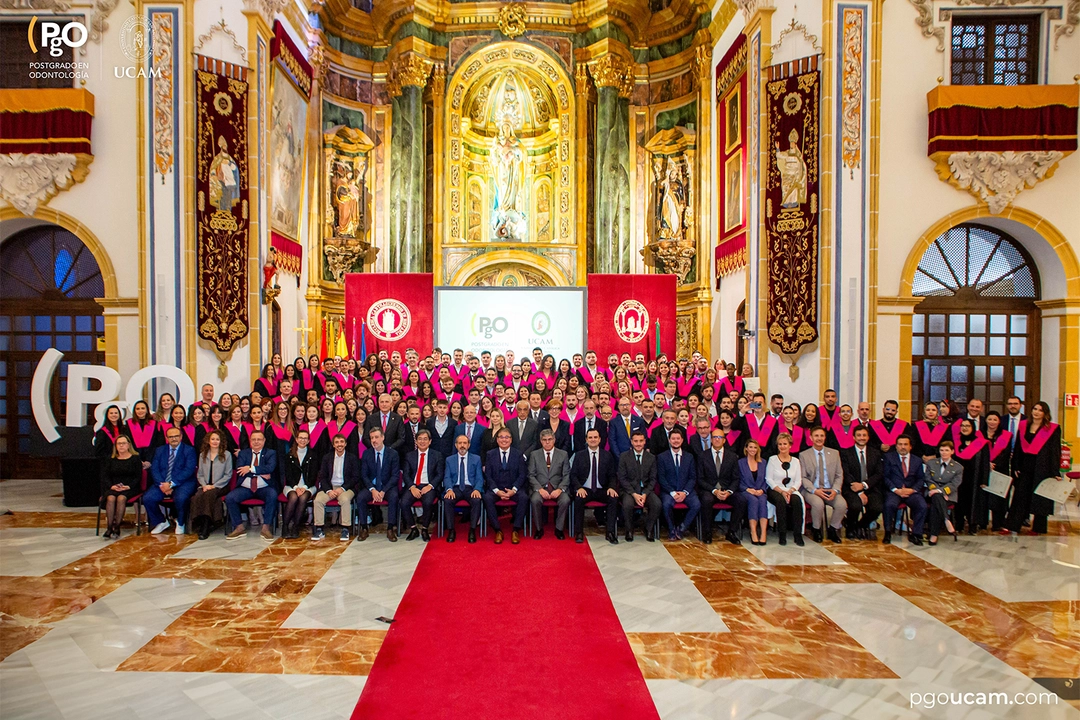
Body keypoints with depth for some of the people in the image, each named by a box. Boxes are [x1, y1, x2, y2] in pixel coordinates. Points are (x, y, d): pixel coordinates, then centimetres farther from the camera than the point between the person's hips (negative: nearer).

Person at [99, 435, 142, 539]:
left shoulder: (135, 458, 8)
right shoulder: (110, 459, 18)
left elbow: (138, 477, 0)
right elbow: (105, 476, 9)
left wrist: (128, 486, -16)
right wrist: (112, 486, -11)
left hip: (130, 488, -2)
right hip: (113, 488, 3)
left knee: (121, 498, -33)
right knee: (110, 498, -30)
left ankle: (117, 527, -31)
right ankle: (109, 528, -33)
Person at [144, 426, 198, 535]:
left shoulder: (189, 450, 2)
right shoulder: (160, 450, 16)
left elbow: (188, 470, -10)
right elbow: (154, 469, 5)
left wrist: (171, 484, -19)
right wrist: (162, 484, -13)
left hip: (183, 483, -4)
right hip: (162, 484, 5)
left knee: (180, 498, -34)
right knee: (147, 498, -20)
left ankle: (180, 523, -4)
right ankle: (161, 522, 5)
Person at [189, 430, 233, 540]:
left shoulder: (227, 454, 4)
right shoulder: (202, 455, 17)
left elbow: (228, 475, -1)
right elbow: (199, 474, 14)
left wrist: (214, 486, -11)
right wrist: (204, 485, -5)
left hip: (220, 487, -3)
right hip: (205, 486, 3)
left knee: (209, 494, -34)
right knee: (197, 496, -30)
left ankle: (206, 526, -31)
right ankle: (199, 524, -26)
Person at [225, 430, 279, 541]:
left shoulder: (271, 453, 10)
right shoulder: (243, 453, 16)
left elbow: (270, 468, -10)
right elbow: (239, 470, -2)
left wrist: (251, 469, -16)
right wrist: (260, 473, -11)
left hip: (264, 488, -2)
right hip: (245, 488, 3)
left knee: (273, 495, -33)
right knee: (229, 498, -22)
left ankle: (265, 528, -22)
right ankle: (239, 527, -7)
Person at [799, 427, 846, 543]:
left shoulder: (834, 453, 12)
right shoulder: (803, 455, 4)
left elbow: (839, 475, 9)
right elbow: (803, 478, 0)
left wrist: (835, 490, -9)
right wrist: (815, 490, -17)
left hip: (830, 490, 3)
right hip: (812, 490, -2)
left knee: (842, 504, -27)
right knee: (818, 503, -34)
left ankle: (833, 529, 0)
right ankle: (817, 530, -6)